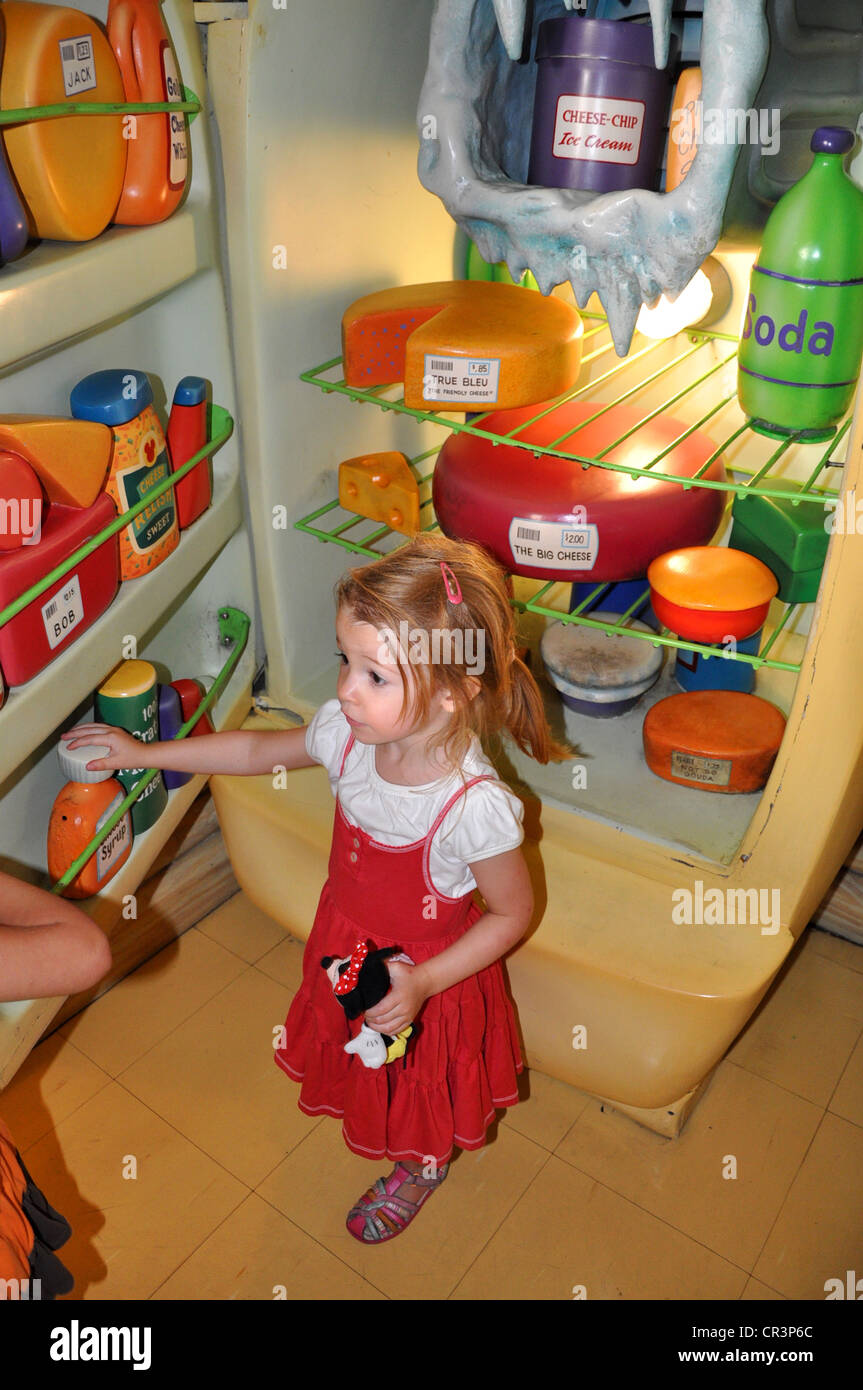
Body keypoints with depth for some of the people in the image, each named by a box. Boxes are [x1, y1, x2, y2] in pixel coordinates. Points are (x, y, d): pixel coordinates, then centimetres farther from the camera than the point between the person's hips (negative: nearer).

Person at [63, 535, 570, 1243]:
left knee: (424, 1087, 26)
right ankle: (372, 1129, 69)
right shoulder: (348, 733, -23)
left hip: (432, 973, -5)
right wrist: (145, 753, 2)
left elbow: (512, 913, -22)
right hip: (350, 947, 5)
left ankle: (421, 1168, 61)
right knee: (363, 1067, 34)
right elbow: (259, 750, -3)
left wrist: (423, 984, -27)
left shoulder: (475, 806, -40)